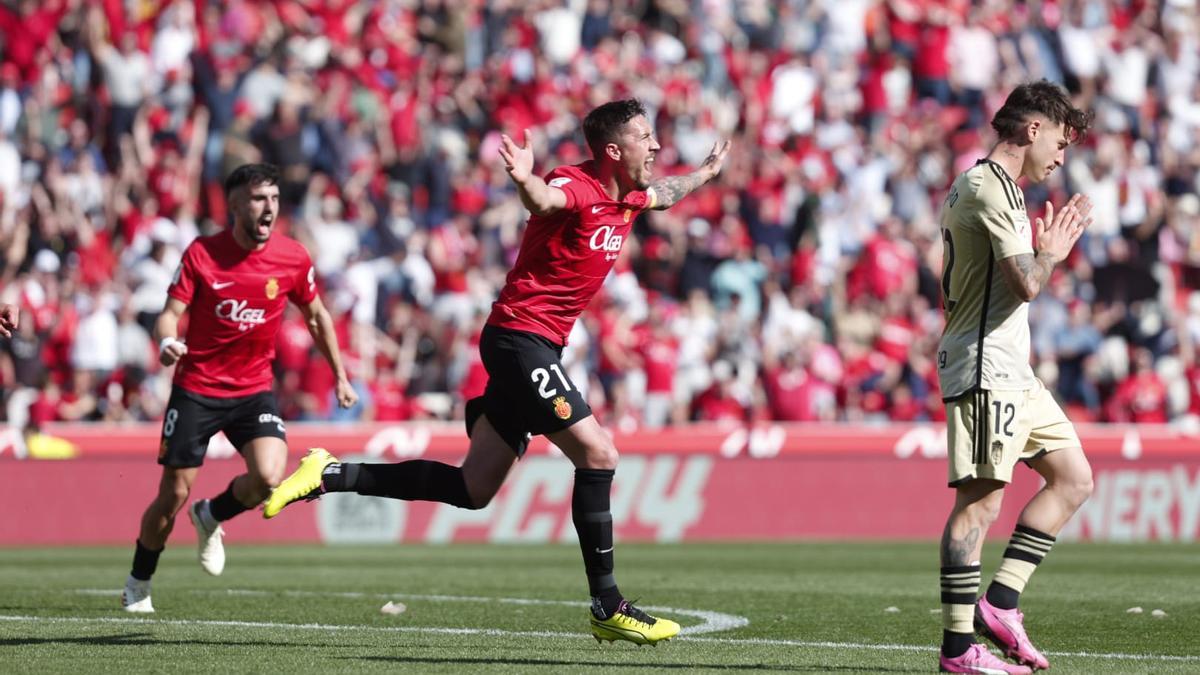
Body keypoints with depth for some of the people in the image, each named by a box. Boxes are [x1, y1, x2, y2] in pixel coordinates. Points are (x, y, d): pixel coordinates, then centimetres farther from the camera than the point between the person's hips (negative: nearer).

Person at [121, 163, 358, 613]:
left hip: (254, 390, 2)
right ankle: (138, 584, 23)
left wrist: (340, 377, 15)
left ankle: (211, 517, 11)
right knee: (174, 494, -2)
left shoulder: (293, 258, -4)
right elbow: (170, 313, -10)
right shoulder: (202, 254, -10)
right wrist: (167, 341, -33)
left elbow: (317, 316, 12)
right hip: (196, 389, -2)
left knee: (269, 477, -23)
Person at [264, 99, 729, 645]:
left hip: (532, 349, 10)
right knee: (597, 454, -14)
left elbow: (663, 194, 38)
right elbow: (544, 200, -39)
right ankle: (607, 608, -10)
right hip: (522, 338, -10)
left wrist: (707, 171, 51)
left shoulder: (626, 198, 12)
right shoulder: (576, 186, -15)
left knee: (473, 489, 7)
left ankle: (330, 475, 11)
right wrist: (525, 180, -61)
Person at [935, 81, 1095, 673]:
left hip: (1011, 372, 11)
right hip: (985, 368, -11)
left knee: (1073, 478, 10)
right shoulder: (987, 188, -13)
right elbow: (1026, 285, -20)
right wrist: (1051, 252, -1)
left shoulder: (994, 186, 20)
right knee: (980, 501, -10)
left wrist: (1046, 249, 17)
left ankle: (998, 603, 8)